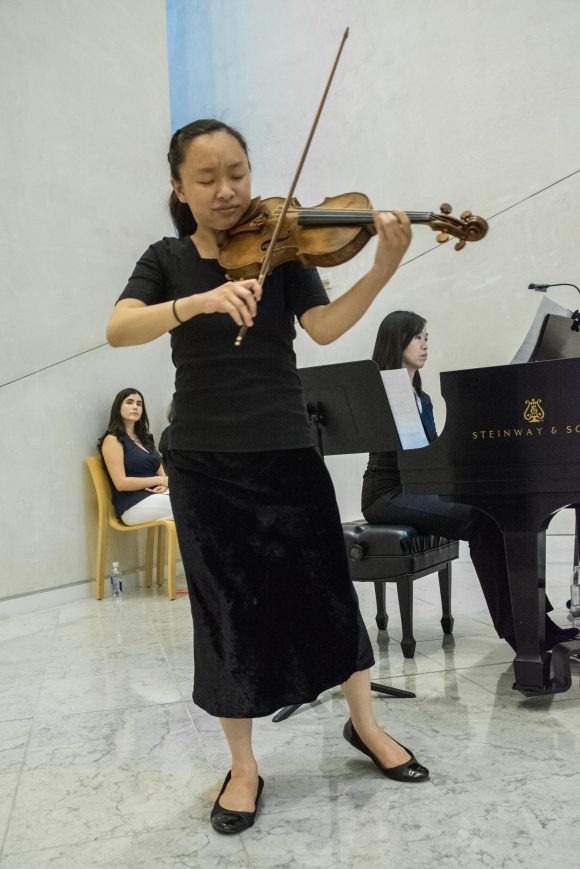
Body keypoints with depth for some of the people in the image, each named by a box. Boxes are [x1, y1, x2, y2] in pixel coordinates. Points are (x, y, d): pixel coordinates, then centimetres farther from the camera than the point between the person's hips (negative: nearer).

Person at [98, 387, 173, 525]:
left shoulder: (145, 438, 23)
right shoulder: (112, 440, 0)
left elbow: (161, 472, 17)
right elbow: (120, 483, -10)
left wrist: (164, 485, -7)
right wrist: (159, 480, -10)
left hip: (157, 495, 7)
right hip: (134, 504, -7)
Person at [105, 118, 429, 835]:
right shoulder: (167, 260, 5)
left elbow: (325, 326, -12)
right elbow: (118, 329, -14)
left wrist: (384, 267, -28)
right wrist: (200, 300, -30)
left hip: (286, 451, 0)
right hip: (205, 461, 0)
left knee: (326, 589, 7)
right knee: (229, 607, 5)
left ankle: (364, 725, 31)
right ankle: (243, 767, 23)